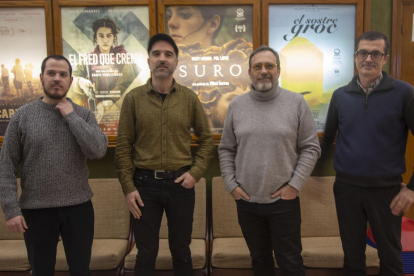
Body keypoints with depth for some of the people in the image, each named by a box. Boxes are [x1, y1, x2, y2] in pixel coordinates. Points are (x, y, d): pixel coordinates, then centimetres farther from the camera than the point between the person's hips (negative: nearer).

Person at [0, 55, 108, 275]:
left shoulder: (84, 115, 2)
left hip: (78, 207, 1)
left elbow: (98, 151, -15)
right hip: (36, 209, -1)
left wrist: (71, 116, -12)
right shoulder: (22, 116, -1)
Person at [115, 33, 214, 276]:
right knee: (146, 253, 13)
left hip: (181, 183, 1)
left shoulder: (189, 98, 1)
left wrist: (196, 172, -5)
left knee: (181, 251, 16)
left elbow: (206, 139, 7)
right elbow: (123, 147, -1)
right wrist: (128, 187, -5)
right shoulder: (134, 98, -1)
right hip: (145, 183, 0)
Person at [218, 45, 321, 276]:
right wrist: (231, 184, -1)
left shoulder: (297, 103, -3)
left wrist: (295, 185, -9)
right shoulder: (236, 105, 3)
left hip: (284, 200, -2)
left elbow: (311, 148, -3)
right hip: (247, 201, 3)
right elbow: (226, 149, 8)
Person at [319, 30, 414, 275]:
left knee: (390, 256, 14)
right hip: (346, 187, 2)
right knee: (352, 254, 16)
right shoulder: (340, 95, 2)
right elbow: (328, 139, 10)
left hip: (386, 189, -2)